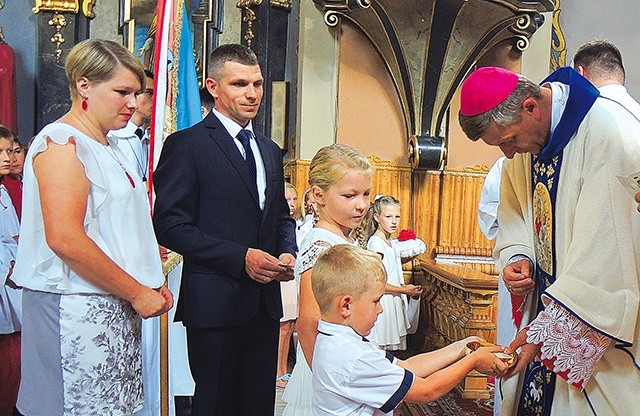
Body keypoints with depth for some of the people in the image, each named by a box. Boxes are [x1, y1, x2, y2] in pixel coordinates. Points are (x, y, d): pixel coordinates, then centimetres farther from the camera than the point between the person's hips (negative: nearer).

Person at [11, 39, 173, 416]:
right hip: (77, 310, -8)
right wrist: (137, 292, -15)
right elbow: (65, 239, -22)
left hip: (116, 309, 8)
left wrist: (150, 283, 10)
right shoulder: (61, 141, -11)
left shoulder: (109, 146, 16)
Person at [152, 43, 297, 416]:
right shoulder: (186, 145, -7)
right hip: (216, 300, -6)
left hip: (265, 301, 6)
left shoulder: (270, 151, 15)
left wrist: (288, 253, 1)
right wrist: (241, 257, -19)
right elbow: (170, 225, -14)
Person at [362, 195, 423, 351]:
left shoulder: (389, 243, 13)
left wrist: (405, 287, 5)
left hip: (393, 302, 9)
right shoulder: (376, 242, -16)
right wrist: (404, 290, -13)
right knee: (381, 349, -3)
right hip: (382, 304, -9)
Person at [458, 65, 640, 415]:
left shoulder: (609, 134, -24)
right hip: (546, 300, 6)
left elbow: (604, 253, -25)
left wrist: (550, 327, -23)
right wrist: (516, 257, -8)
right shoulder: (524, 138, 0)